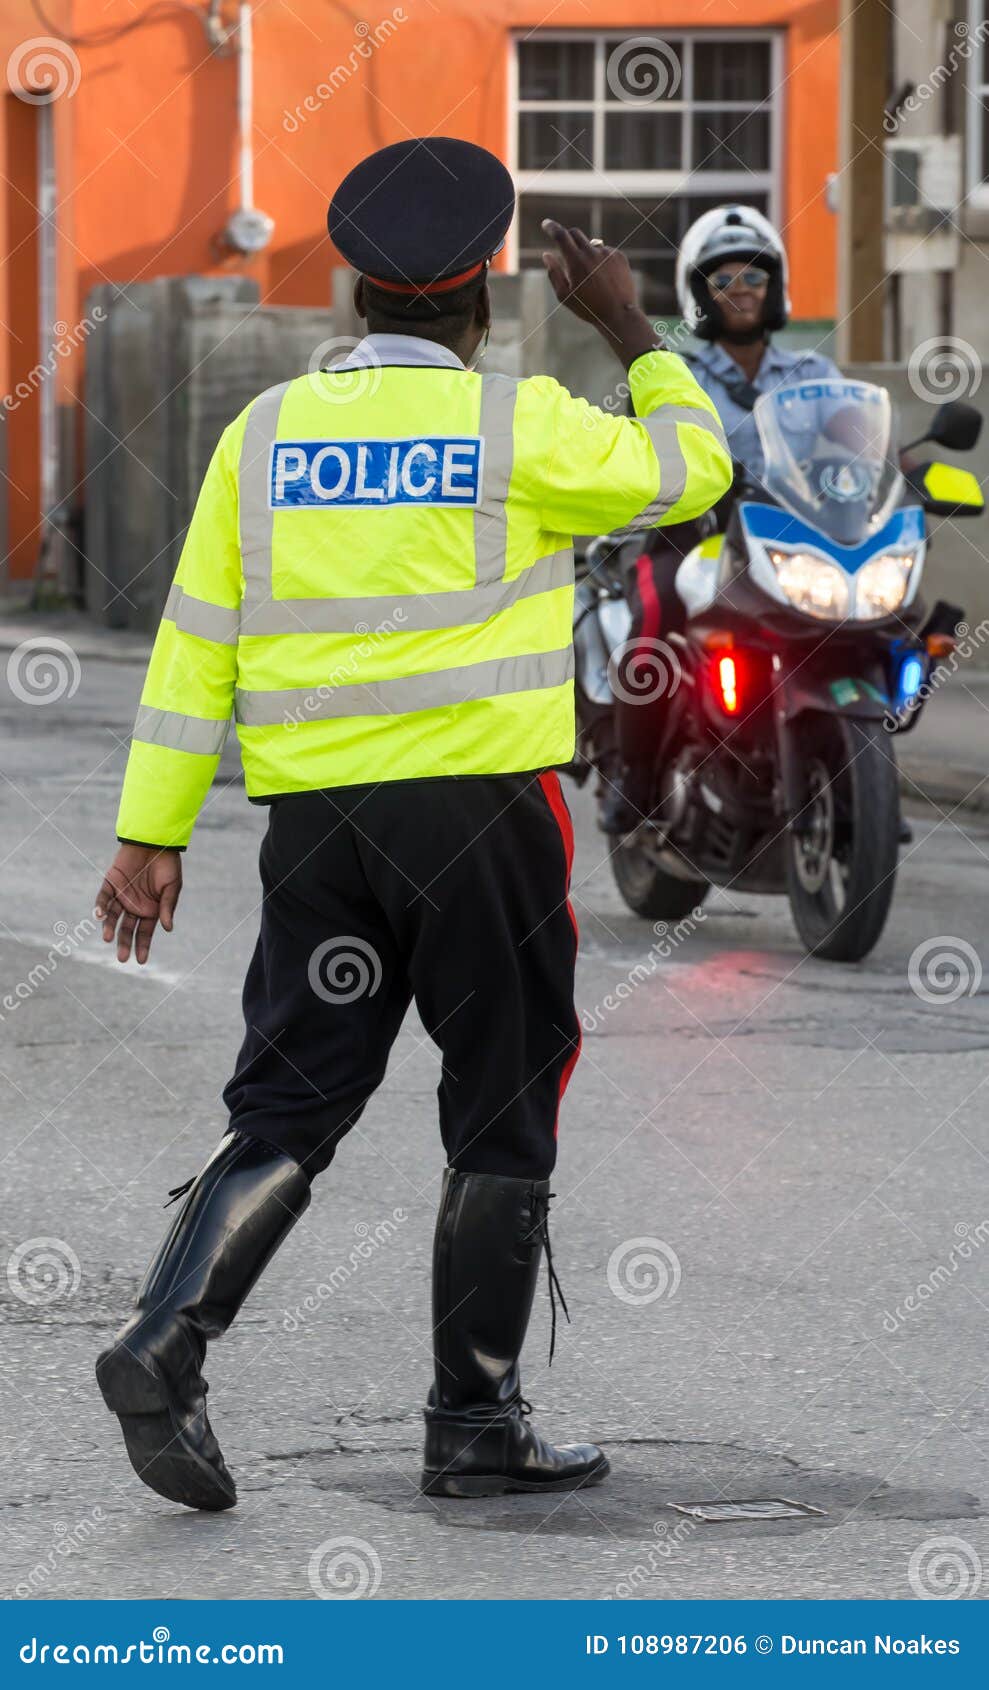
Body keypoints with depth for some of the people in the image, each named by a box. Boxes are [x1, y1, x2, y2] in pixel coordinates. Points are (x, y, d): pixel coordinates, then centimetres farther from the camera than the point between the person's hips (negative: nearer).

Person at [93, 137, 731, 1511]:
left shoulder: (265, 433, 6)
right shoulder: (518, 427, -5)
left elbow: (196, 643, 5)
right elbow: (690, 469, 8)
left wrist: (151, 833, 6)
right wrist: (626, 329, 19)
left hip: (316, 822, 4)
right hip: (480, 813, -4)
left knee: (288, 1111, 8)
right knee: (502, 1123, 7)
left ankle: (166, 1343, -13)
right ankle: (474, 1425, 10)